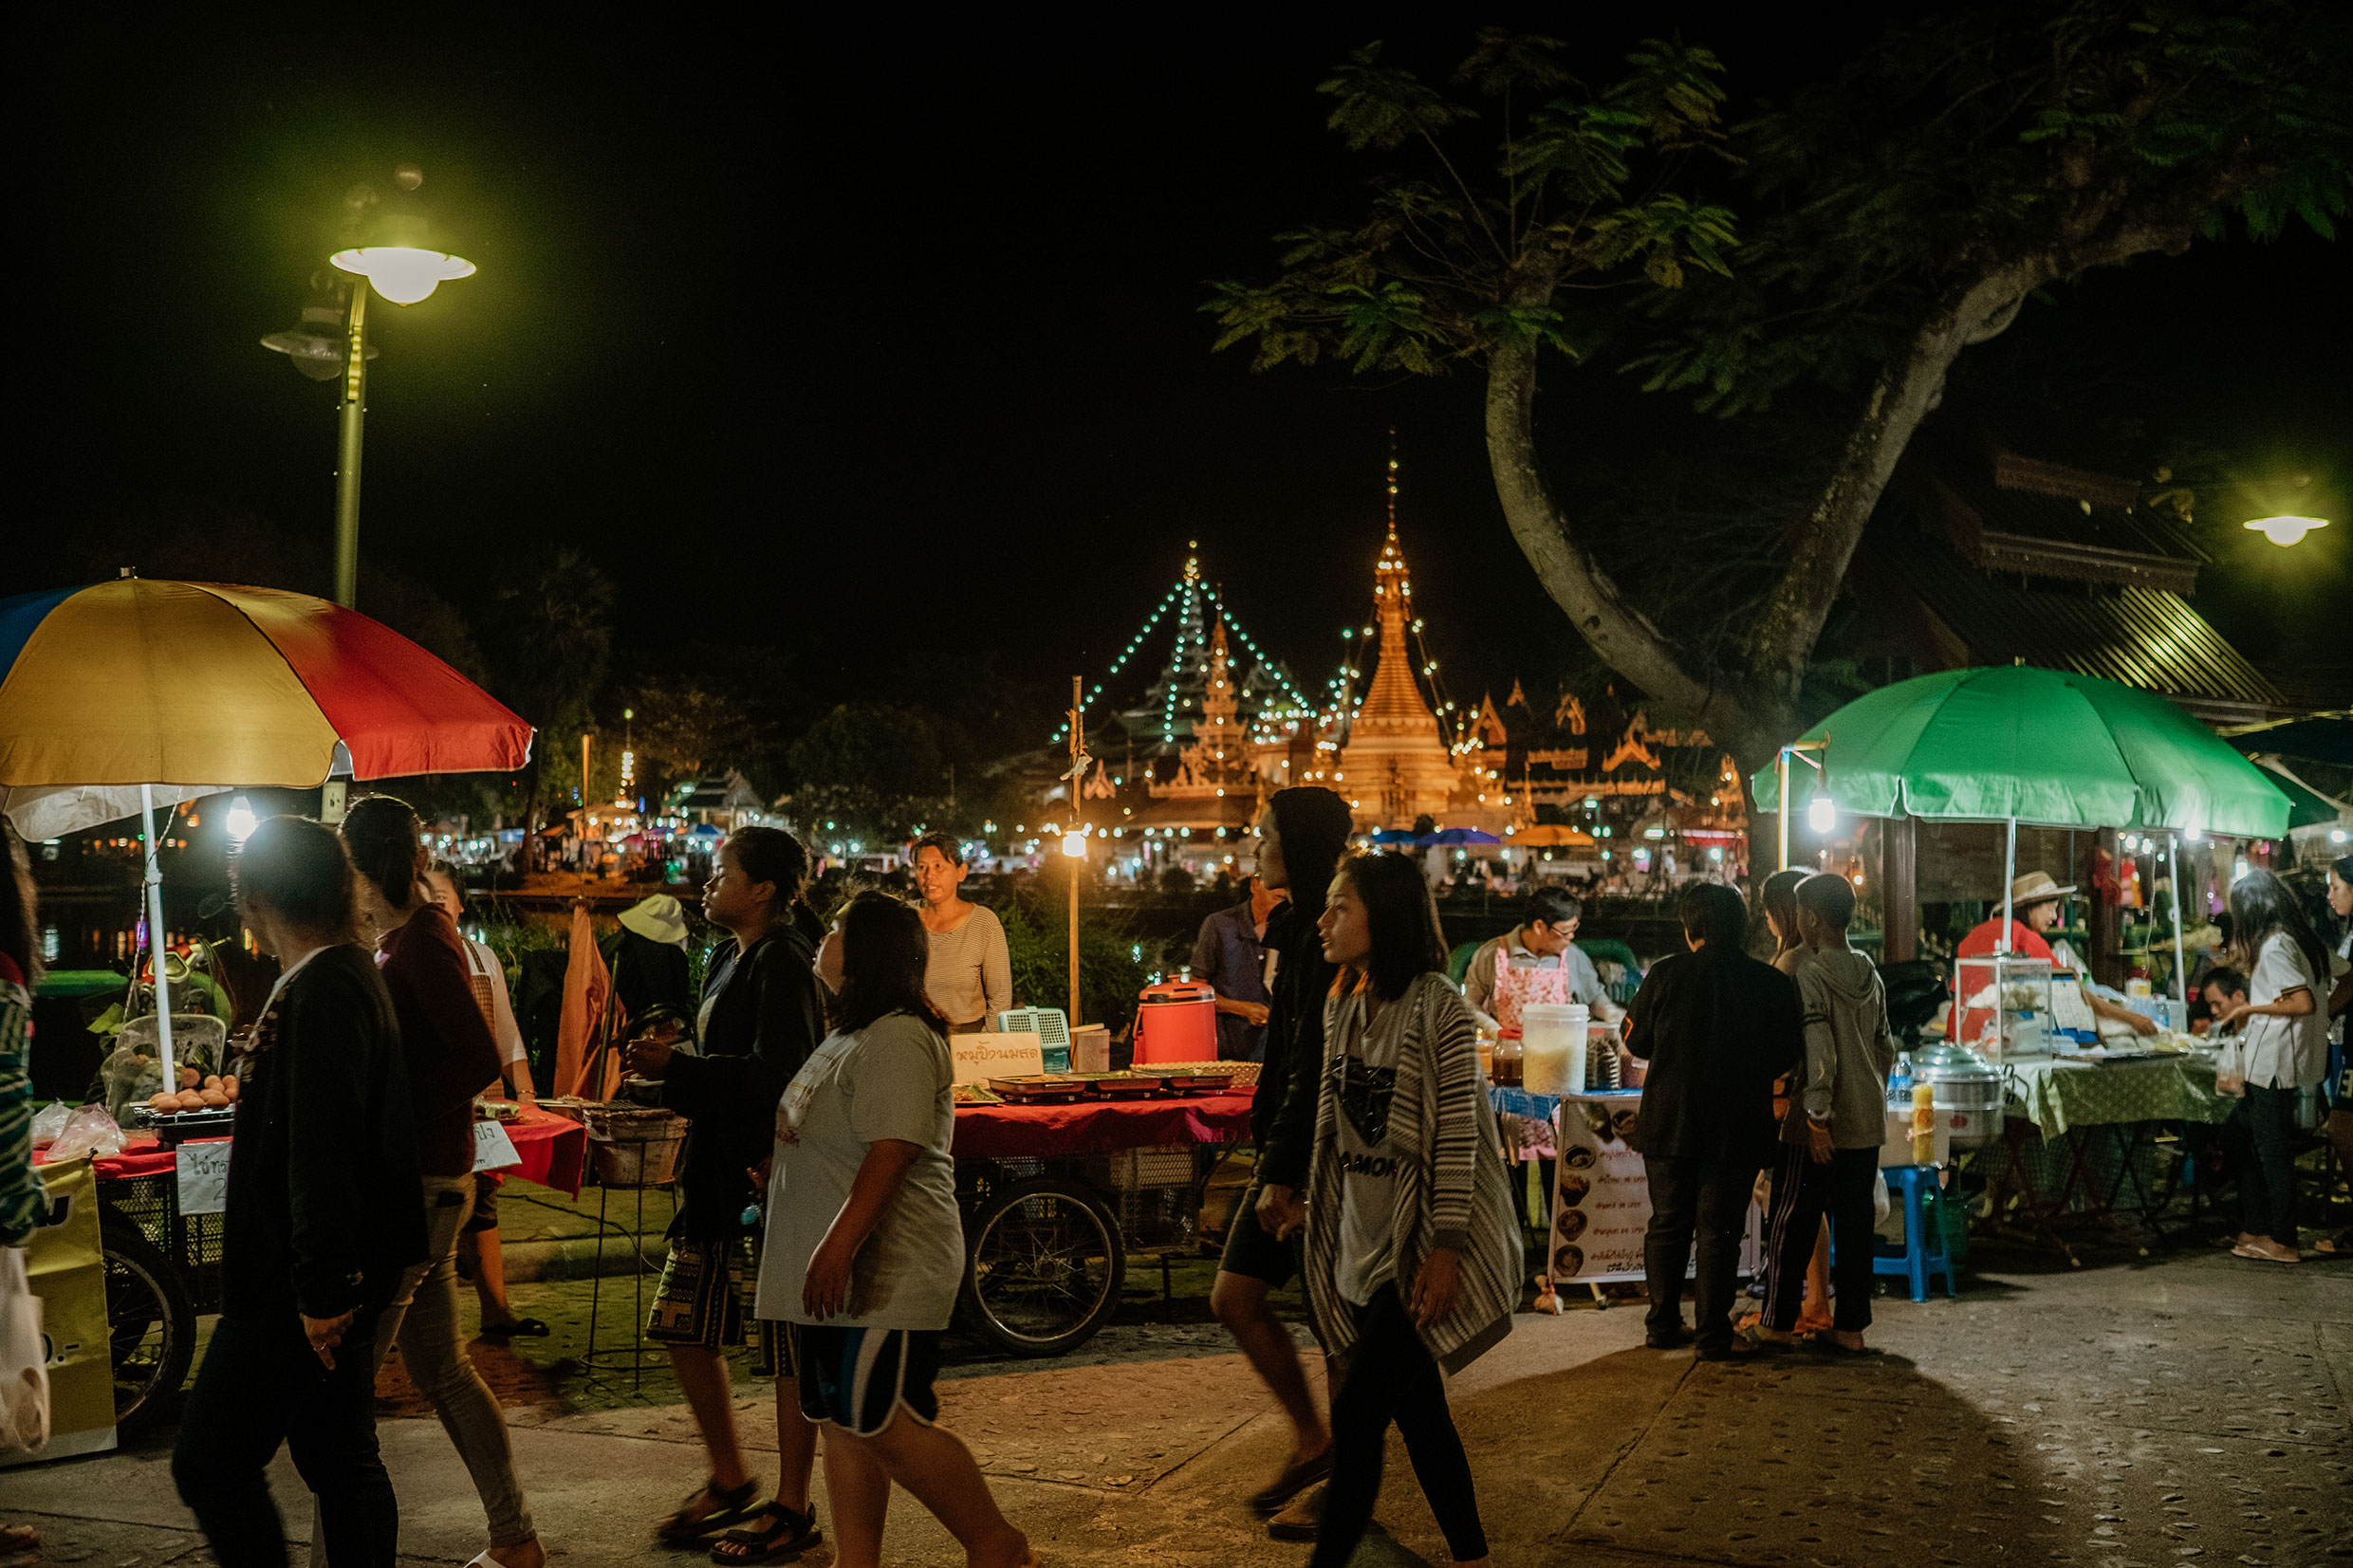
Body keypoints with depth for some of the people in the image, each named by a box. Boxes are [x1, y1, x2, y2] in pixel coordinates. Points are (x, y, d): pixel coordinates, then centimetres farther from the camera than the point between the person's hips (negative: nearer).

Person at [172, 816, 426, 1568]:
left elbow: (324, 1149, -25)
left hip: (298, 1290, -10)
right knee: (342, 1462, 14)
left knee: (210, 1463, -3)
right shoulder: (349, 976, 14)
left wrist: (321, 1288, -24)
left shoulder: (320, 990, -19)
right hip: (329, 1280, 10)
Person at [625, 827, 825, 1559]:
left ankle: (793, 1509, 14)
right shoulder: (728, 960, 15)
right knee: (685, 1326, 14)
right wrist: (672, 1064, 6)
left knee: (787, 1348, 1)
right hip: (719, 1170, 10)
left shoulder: (783, 963, -15)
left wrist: (675, 1069, -18)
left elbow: (772, 1077, -24)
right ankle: (729, 1481, 30)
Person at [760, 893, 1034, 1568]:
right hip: (838, 1272, 11)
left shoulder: (898, 1039, -16)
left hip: (883, 1272, -11)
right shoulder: (851, 1035, 18)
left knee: (880, 1422, -9)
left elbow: (893, 1151, -26)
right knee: (842, 1420, 12)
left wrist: (839, 1245, -30)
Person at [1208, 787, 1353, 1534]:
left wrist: (1287, 1174, -21)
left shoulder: (1329, 938, -18)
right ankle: (1313, 1442, 24)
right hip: (1291, 1146, 10)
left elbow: (1318, 1065, -22)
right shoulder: (1296, 929, 13)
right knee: (1234, 1297, 11)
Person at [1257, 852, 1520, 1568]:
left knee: (1357, 1413, -10)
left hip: (1422, 1245, -7)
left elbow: (1458, 1133, -15)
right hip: (1364, 1240, 7)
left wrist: (1445, 1249, -18)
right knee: (1419, 1413, 13)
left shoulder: (1438, 1007, -13)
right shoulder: (1343, 1006, 9)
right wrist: (1305, 1197, 14)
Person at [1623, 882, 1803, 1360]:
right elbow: (1788, 1056, 3)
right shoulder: (1772, 984, -6)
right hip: (1737, 1131, -1)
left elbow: (1637, 1040, 3)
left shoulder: (1665, 974, -7)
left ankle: (1664, 1325, 21)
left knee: (1667, 1225, 13)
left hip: (1668, 1122, 1)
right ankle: (1713, 1334, 8)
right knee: (1719, 1231, 6)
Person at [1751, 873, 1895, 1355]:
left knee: (1792, 1223, 4)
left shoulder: (1809, 976, -13)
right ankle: (1850, 1327, 13)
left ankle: (1778, 1323, 10)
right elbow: (1885, 1048, 14)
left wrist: (1817, 1116, -20)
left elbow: (1819, 1052, -21)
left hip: (1822, 1128, -6)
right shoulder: (1871, 976, 9)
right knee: (1855, 1224, 10)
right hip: (1868, 1122, 6)